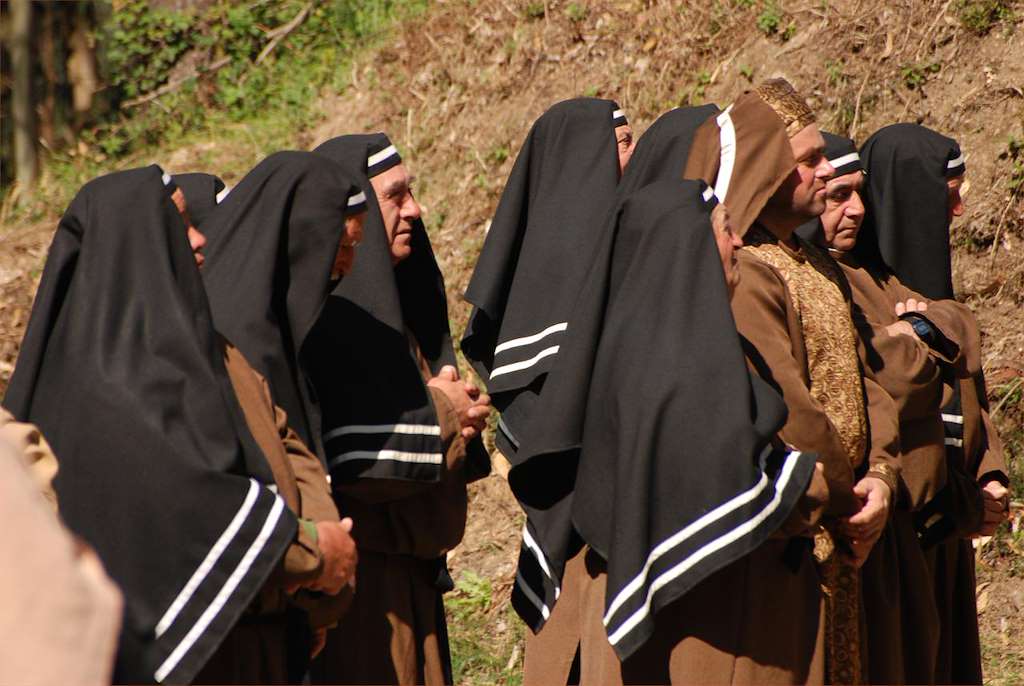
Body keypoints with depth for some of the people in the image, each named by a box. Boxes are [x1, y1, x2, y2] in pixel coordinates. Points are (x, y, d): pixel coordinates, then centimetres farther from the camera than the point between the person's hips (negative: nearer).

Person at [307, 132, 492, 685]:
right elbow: (346, 456, -25)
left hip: (406, 572, 9)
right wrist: (436, 413, -9)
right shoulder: (325, 316, -16)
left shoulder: (388, 302, 14)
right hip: (349, 576, -9)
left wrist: (452, 415, -3)